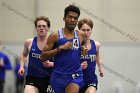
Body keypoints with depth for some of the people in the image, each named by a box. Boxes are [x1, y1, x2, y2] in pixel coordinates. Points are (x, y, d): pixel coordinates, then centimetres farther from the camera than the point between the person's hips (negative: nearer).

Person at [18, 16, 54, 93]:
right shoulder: (29, 42, 0)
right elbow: (24, 55, 21)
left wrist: (51, 64, -18)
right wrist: (21, 66, 6)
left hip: (48, 79, 0)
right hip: (32, 78, 0)